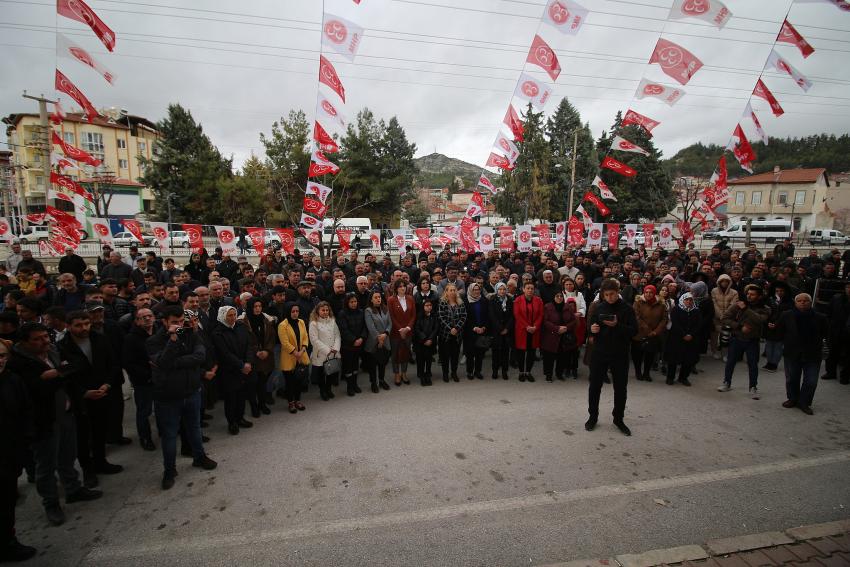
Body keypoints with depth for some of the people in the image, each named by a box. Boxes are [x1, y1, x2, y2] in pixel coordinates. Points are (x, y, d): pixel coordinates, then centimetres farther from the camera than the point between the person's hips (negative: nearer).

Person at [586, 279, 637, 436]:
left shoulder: (627, 309, -4)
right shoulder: (598, 308, 2)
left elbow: (634, 330, -9)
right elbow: (590, 325, 9)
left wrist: (617, 326, -24)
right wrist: (592, 329, -14)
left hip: (620, 355, -1)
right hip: (599, 353, 1)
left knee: (620, 388, 9)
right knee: (595, 386, 7)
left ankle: (618, 419, 27)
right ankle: (593, 416, 24)